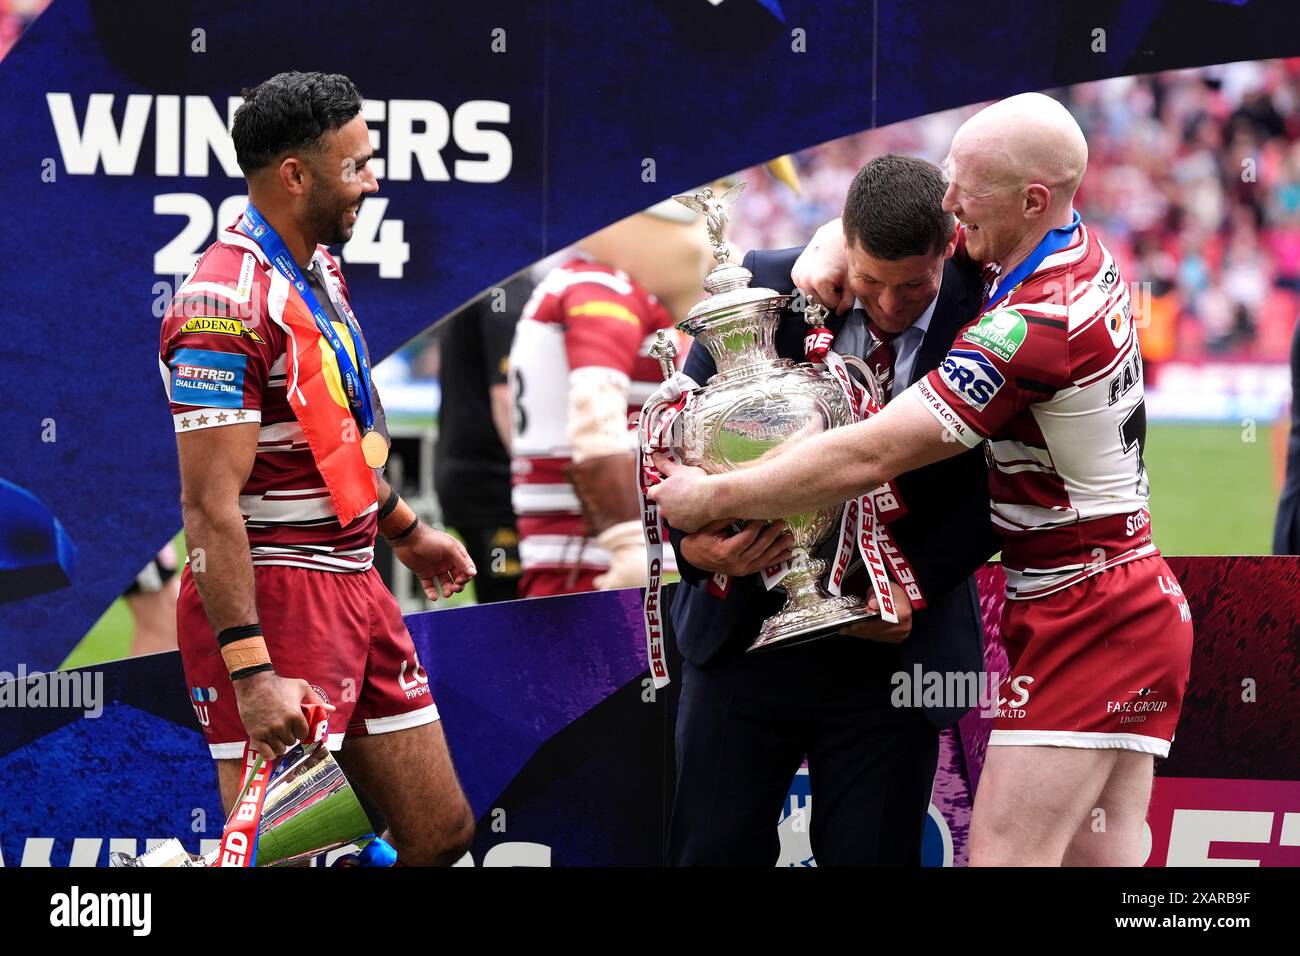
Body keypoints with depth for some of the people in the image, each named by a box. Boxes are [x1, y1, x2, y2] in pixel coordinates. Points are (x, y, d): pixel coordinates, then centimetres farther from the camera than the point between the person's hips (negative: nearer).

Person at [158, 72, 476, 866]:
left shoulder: (320, 271, 12)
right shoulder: (229, 304, -20)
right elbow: (211, 506, -24)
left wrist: (405, 531, 36)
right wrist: (249, 673, -29)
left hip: (355, 585, 10)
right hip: (273, 596, -10)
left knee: (442, 833, 9)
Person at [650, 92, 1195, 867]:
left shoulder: (1033, 325, -24)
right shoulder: (1080, 248, 5)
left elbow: (865, 460, -23)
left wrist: (711, 498, -13)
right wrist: (833, 248, 0)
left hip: (1084, 620, -10)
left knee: (1004, 857, -14)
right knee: (1103, 855, 6)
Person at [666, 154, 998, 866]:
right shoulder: (764, 289, -7)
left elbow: (990, 488, -5)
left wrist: (916, 583, -18)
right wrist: (692, 541, -21)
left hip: (888, 643, -1)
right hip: (746, 632, 1)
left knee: (870, 856, 2)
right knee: (714, 853, 4)